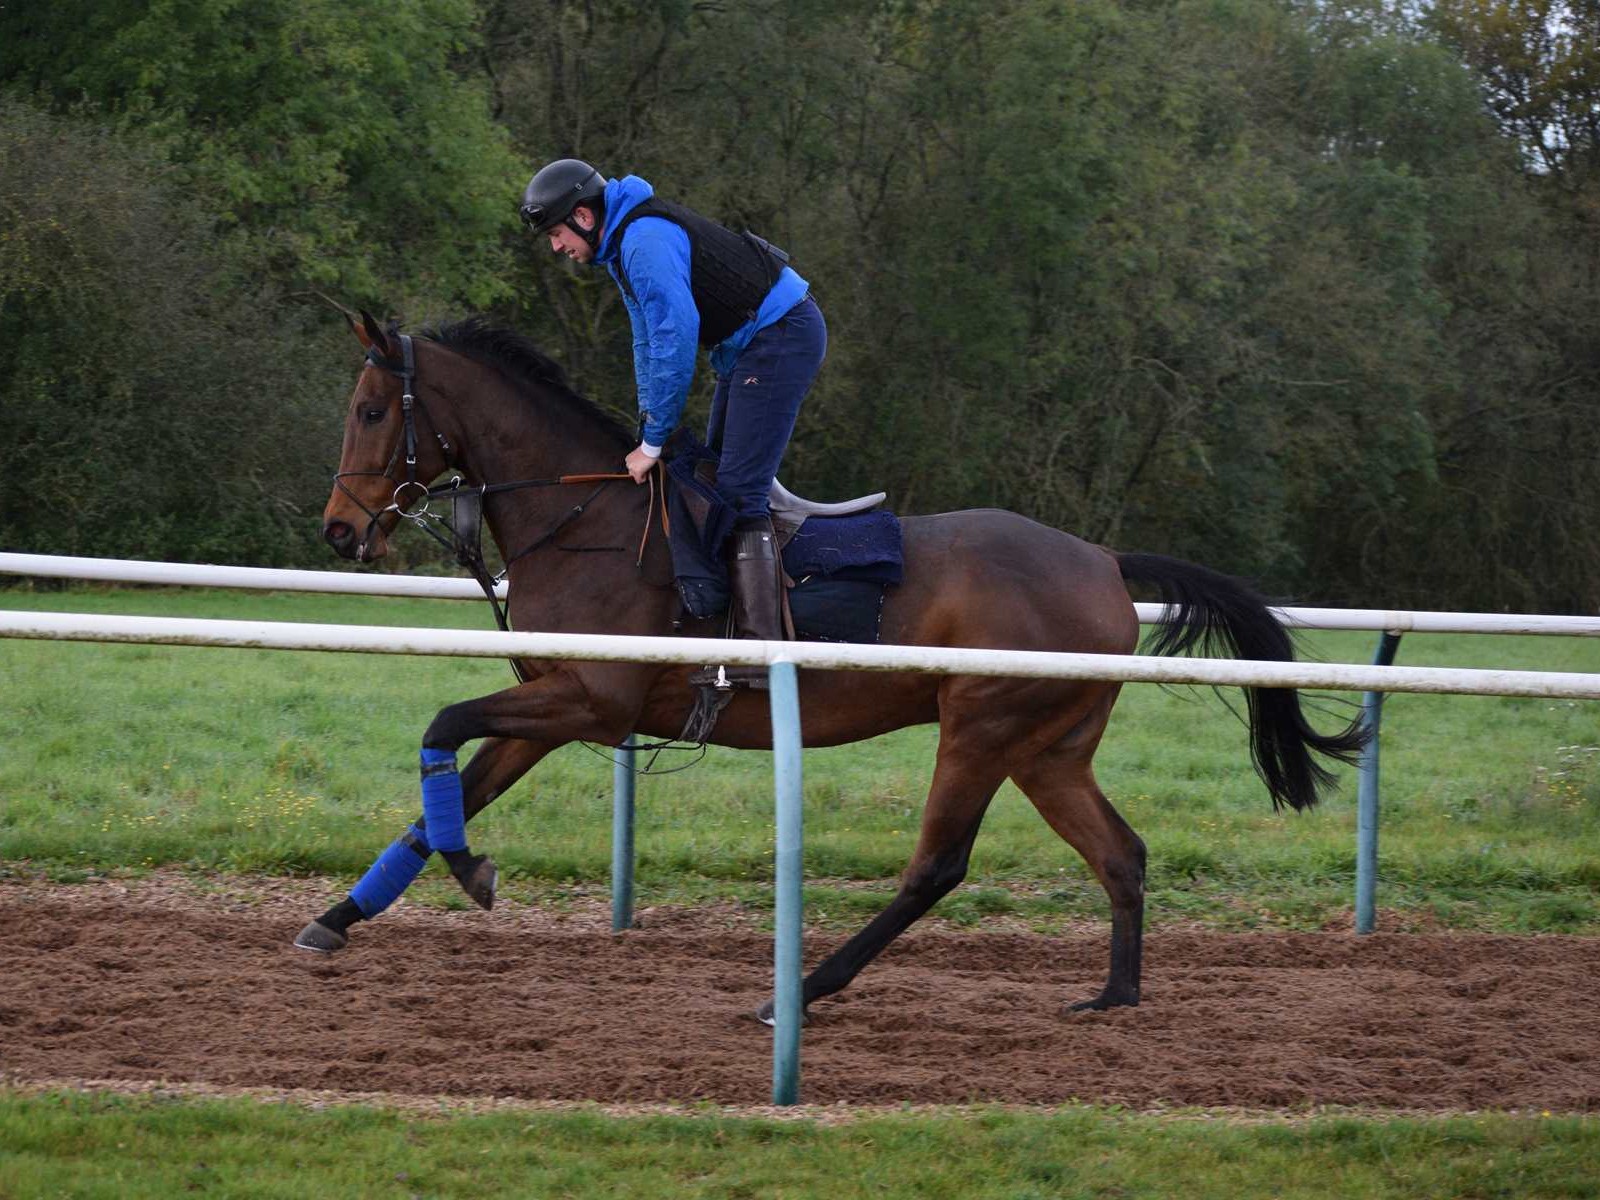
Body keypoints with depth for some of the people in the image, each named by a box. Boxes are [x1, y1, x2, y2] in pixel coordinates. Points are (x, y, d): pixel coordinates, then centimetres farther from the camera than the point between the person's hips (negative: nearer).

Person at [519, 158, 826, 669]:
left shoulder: (646, 242, -20)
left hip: (782, 335, -11)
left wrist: (654, 441, -17)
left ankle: (761, 650, -22)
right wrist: (650, 430, 19)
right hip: (748, 344, 11)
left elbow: (675, 340, -24)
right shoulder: (623, 246, 14)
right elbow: (651, 342, 24)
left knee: (738, 492, -16)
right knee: (716, 480, 15)